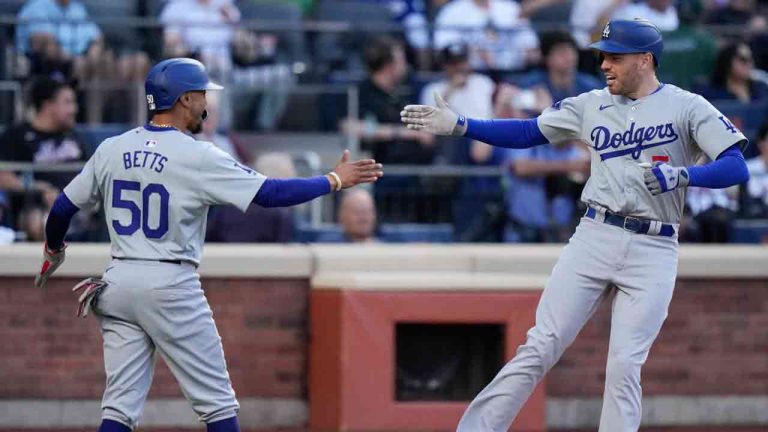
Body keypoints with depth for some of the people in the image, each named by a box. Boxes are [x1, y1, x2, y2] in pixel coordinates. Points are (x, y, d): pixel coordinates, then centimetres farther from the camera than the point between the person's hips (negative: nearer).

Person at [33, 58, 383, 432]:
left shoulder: (111, 149, 5)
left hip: (118, 282, 6)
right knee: (217, 401, 4)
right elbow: (270, 193, -13)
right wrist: (335, 181, -3)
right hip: (171, 287, -6)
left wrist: (53, 251, 32)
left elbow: (63, 207, 12)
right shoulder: (197, 156, -11)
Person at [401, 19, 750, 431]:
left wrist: (682, 175, -27)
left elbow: (736, 167, -10)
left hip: (653, 252, -3)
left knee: (624, 367, -8)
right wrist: (460, 125, 4)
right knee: (540, 347, -4)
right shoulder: (591, 106, 11)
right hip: (593, 238, 3)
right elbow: (527, 132, 14)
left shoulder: (687, 107, -2)